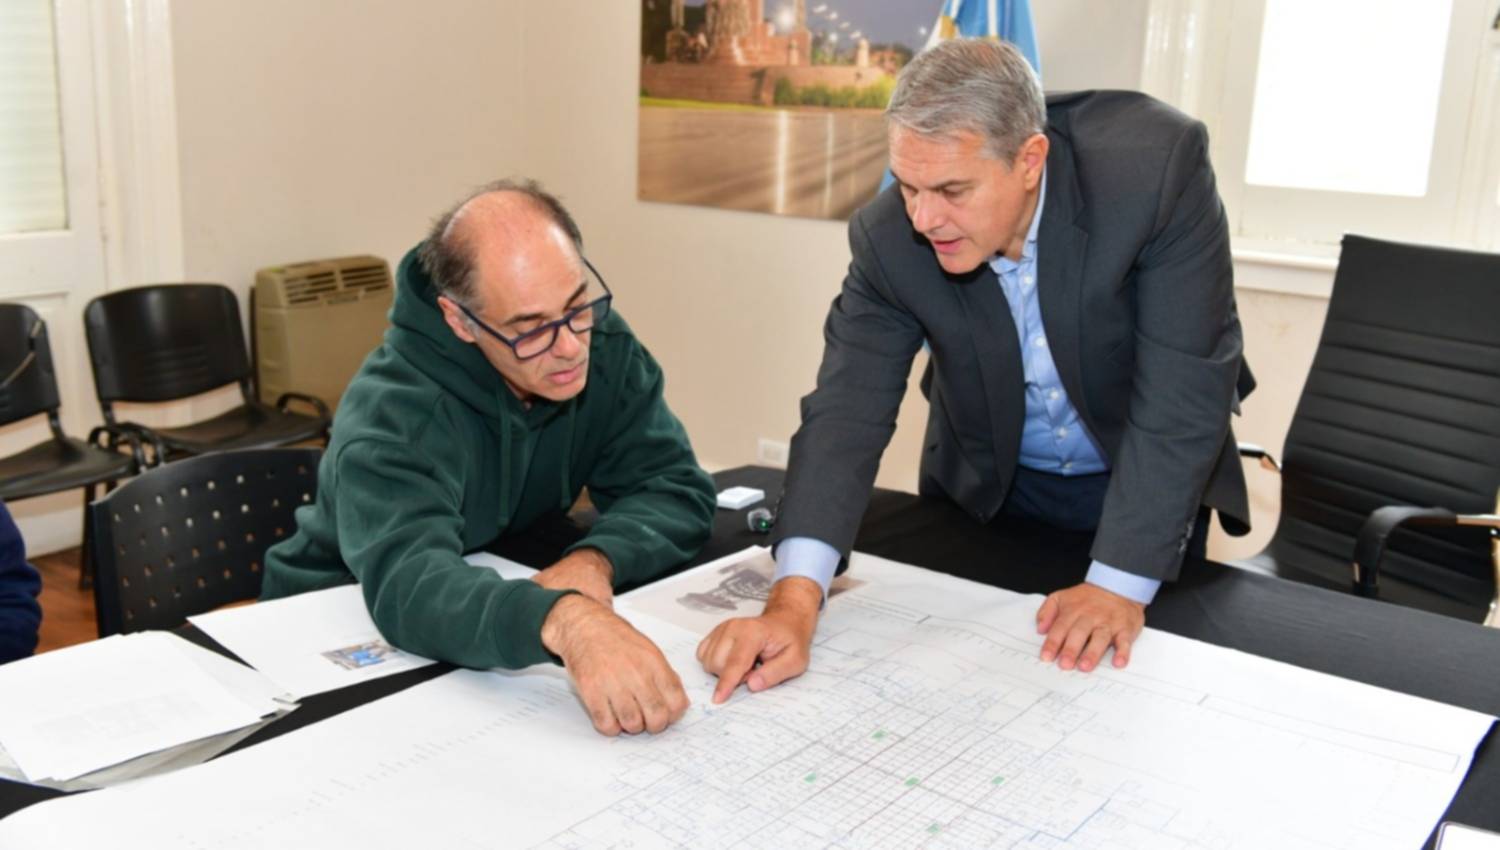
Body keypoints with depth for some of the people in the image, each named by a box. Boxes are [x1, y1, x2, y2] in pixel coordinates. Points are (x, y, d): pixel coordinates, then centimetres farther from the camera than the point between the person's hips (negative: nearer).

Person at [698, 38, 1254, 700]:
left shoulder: (1159, 168, -31)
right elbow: (849, 408, -26)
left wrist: (1121, 585, -32)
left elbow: (1186, 387, -30)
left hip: (1145, 486, -1)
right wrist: (794, 601, -39)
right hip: (985, 493, 2)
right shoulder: (889, 238, -24)